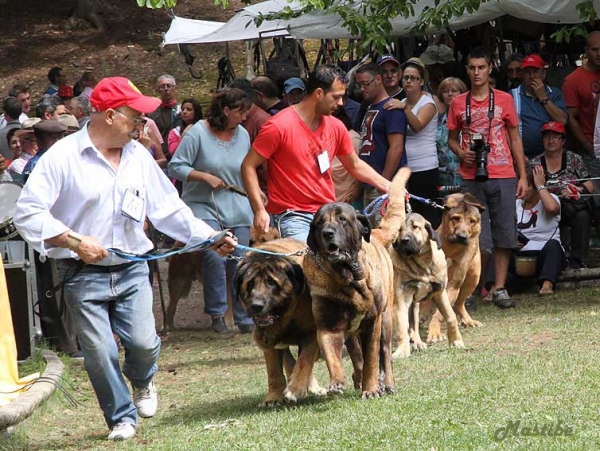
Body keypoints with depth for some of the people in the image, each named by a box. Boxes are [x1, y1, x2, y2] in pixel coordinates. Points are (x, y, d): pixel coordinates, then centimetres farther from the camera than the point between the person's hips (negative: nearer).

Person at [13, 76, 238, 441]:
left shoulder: (139, 156, 7)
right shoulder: (63, 157, -11)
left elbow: (168, 208, 14)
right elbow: (27, 212, -15)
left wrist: (210, 237, 7)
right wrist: (73, 240, -23)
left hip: (132, 270, 4)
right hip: (83, 274, -4)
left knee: (143, 342, -8)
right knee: (100, 352, -2)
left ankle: (143, 382, 28)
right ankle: (122, 418, 19)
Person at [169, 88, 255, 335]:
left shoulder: (243, 135, 8)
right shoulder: (198, 133, -8)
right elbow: (176, 167, -8)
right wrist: (205, 177, -16)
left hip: (238, 210, 5)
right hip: (204, 207, -5)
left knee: (240, 263, 2)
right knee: (215, 257, -21)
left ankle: (245, 319, 12)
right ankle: (217, 313, -8)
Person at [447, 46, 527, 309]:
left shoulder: (504, 100, 7)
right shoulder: (458, 104, 7)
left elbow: (515, 139, 10)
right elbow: (452, 139, 16)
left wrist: (523, 176, 5)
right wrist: (461, 152, -7)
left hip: (503, 177, 1)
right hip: (472, 178, -1)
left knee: (504, 234, 1)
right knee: (479, 238, -5)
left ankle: (499, 289, 6)